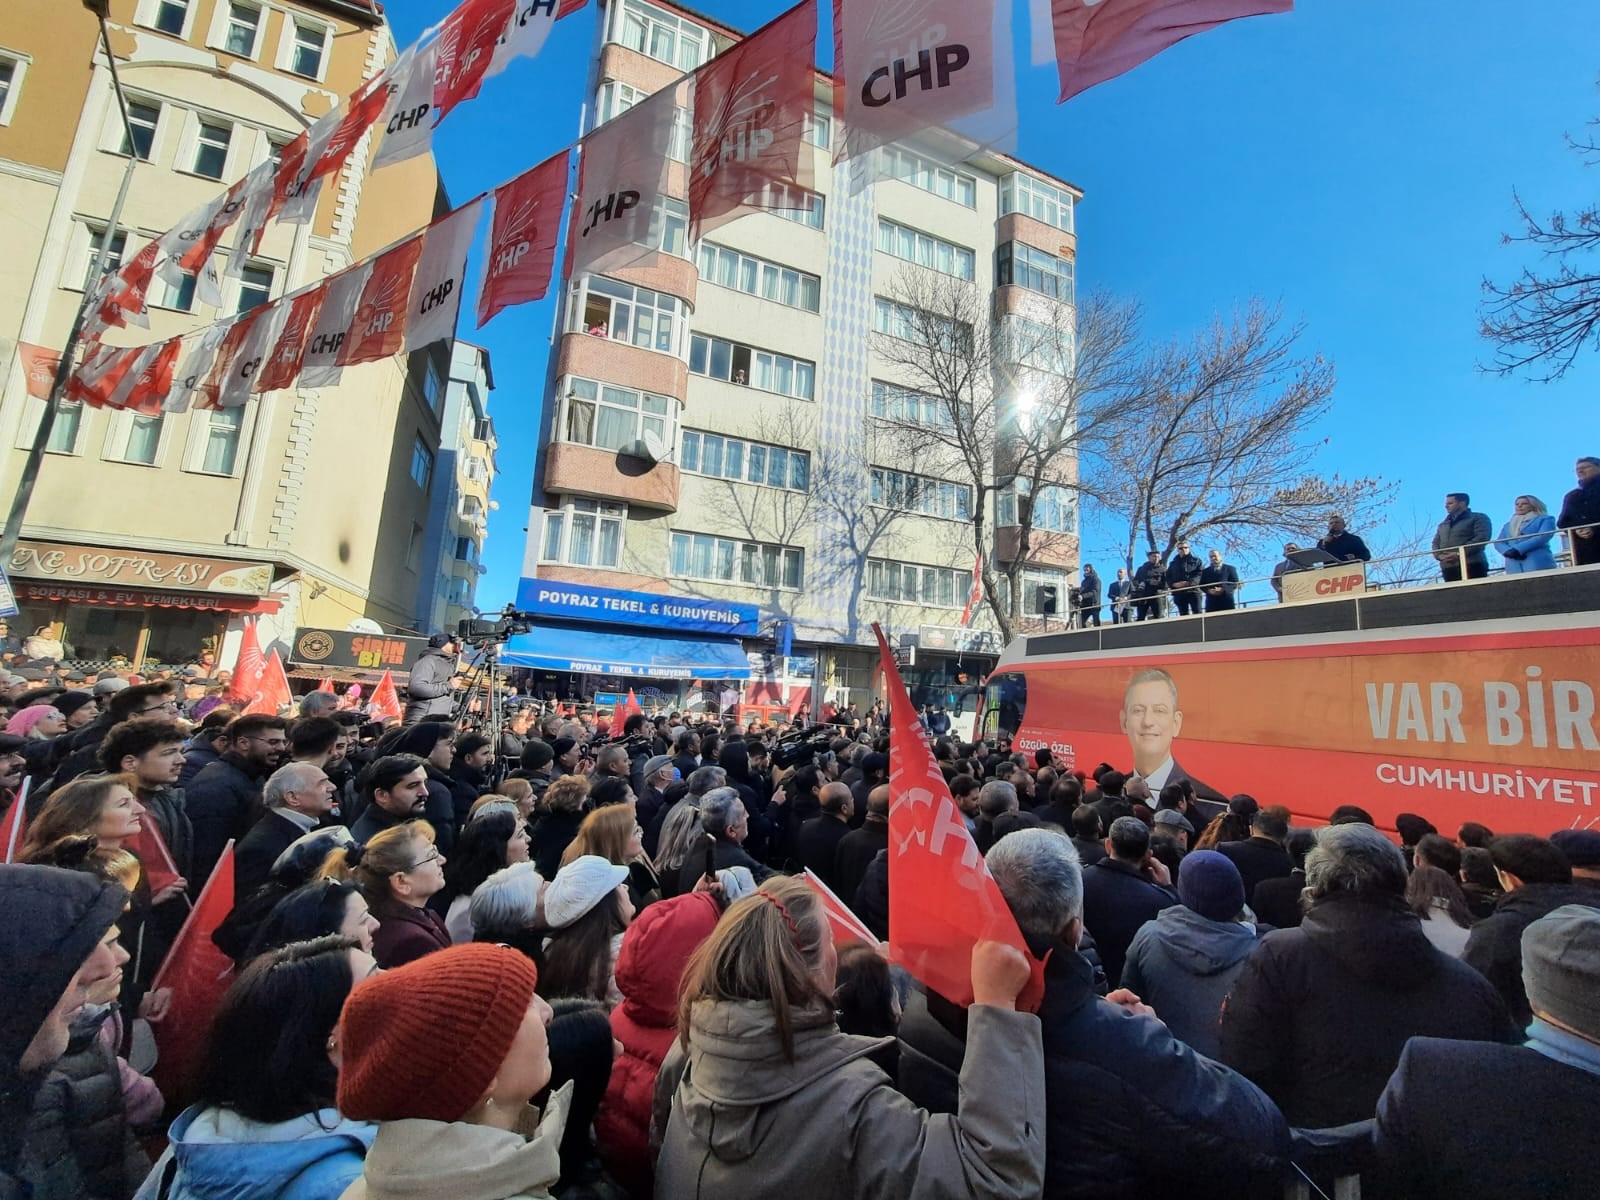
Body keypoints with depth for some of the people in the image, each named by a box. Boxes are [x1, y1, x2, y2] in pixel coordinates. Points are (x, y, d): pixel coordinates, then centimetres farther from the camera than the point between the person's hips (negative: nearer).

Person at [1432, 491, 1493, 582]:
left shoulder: (1478, 518, 11)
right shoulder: (1443, 525, 28)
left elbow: (1482, 538, -5)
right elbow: (1436, 543, 21)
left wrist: (1460, 554, -15)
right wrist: (1440, 555, -2)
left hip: (1472, 565, -4)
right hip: (1448, 568, 4)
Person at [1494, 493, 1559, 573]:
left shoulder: (1545, 519, 15)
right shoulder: (1507, 525, 27)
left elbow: (1543, 536, -4)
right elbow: (1499, 543, 14)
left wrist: (1518, 549, -14)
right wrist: (1508, 551, -10)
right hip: (1514, 567, 3)